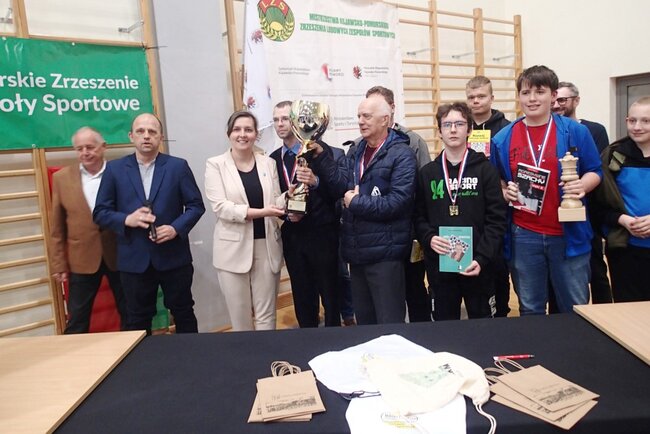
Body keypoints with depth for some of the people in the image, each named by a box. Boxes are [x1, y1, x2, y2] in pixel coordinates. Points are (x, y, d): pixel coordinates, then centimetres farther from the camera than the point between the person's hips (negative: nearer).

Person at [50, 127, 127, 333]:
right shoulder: (62, 178, 1)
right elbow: (57, 227, 3)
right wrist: (59, 263, 2)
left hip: (121, 256, -1)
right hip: (82, 260, 1)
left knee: (130, 314, 13)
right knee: (76, 321, 11)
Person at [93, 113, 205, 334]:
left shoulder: (178, 166, 0)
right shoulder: (114, 169, 3)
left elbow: (196, 205, 0)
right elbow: (100, 212, 3)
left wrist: (176, 228, -16)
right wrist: (127, 219, -16)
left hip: (174, 257, -1)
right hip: (134, 260, 1)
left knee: (183, 313, 13)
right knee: (137, 320, 14)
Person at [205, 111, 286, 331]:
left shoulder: (268, 163, 8)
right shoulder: (215, 164, -1)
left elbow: (275, 200, 7)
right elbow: (220, 207, -11)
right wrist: (260, 212, -21)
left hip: (267, 245, 2)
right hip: (234, 248, -2)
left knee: (266, 314, 9)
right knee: (240, 315, 8)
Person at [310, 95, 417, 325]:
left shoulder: (401, 154, -11)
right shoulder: (356, 152, 12)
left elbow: (398, 201, -21)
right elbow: (343, 184, -3)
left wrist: (356, 203, -14)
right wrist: (321, 155, -12)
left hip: (384, 252, -7)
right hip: (357, 251, 7)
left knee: (389, 322, 5)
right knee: (363, 319, 21)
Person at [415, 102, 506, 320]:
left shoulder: (486, 169, 0)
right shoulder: (427, 173, 7)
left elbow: (496, 219, -6)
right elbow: (419, 217, 7)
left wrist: (482, 258, -16)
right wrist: (429, 238, -14)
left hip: (477, 265, -1)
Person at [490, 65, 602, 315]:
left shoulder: (575, 132, 0)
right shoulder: (503, 138, 3)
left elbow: (594, 172, 6)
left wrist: (582, 185, -14)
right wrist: (505, 192, -8)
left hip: (568, 234, -1)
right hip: (523, 236, 1)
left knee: (575, 309, 10)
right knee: (530, 310, 14)